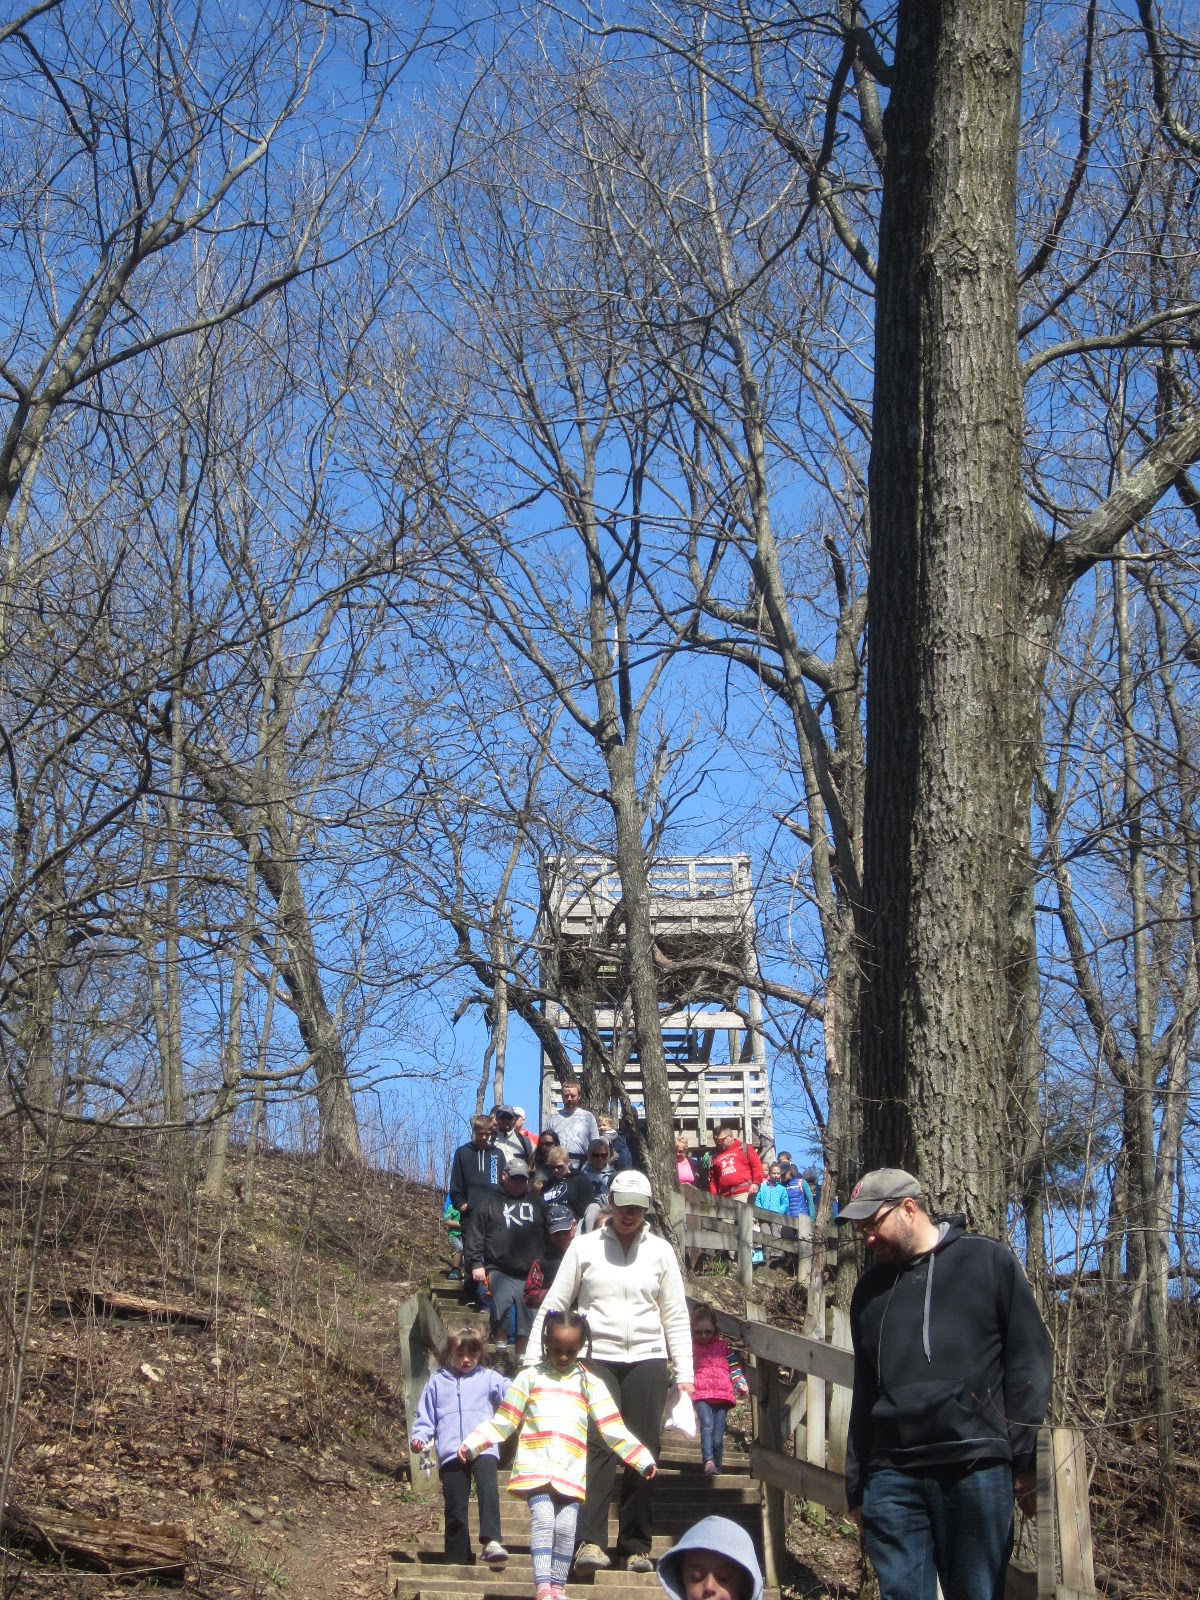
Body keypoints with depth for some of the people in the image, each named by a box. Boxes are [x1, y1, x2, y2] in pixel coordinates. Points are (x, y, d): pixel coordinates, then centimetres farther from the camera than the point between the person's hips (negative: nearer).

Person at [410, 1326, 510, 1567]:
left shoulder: (488, 1378, 13)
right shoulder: (437, 1382, 16)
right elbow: (425, 1416, 18)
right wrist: (419, 1438, 0)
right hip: (450, 1454, 2)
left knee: (488, 1490, -27)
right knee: (455, 1508, 4)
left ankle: (491, 1541, -34)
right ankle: (457, 1561, 12)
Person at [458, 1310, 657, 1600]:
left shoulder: (589, 1383, 11)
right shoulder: (529, 1378, 10)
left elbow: (613, 1428, 9)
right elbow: (503, 1422, 10)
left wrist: (643, 1459, 2)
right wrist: (471, 1443, -1)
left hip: (571, 1470, 1)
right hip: (536, 1466, -1)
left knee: (566, 1527, -6)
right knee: (543, 1520, -16)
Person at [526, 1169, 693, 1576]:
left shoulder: (660, 1250, 8)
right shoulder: (585, 1246, 4)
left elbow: (676, 1316, 10)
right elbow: (553, 1305, 4)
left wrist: (685, 1374, 4)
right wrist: (532, 1361, -3)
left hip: (646, 1359, 2)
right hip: (596, 1358, -2)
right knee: (597, 1447, -14)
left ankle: (636, 1545, 9)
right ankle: (590, 1542, -18)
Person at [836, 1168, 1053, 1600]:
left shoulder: (990, 1262, 5)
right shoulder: (871, 1288, 18)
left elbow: (1029, 1361, 1)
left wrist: (1026, 1459, -5)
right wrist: (856, 1487, 18)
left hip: (976, 1468, -4)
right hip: (891, 1477, 4)